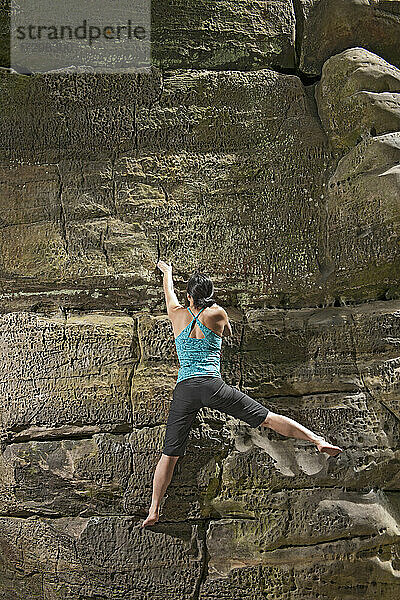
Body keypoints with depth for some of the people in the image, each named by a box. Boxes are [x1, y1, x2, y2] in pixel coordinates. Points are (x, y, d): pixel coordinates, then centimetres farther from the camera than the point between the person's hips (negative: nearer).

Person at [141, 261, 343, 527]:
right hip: (212, 385, -2)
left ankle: (154, 510, 9)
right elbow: (228, 332, 28)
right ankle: (317, 439, -9)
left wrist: (166, 270, 53)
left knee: (169, 454, 8)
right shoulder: (217, 313, 6)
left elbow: (168, 290, 33)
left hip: (183, 390, 2)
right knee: (268, 418, -2)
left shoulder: (178, 314, 12)